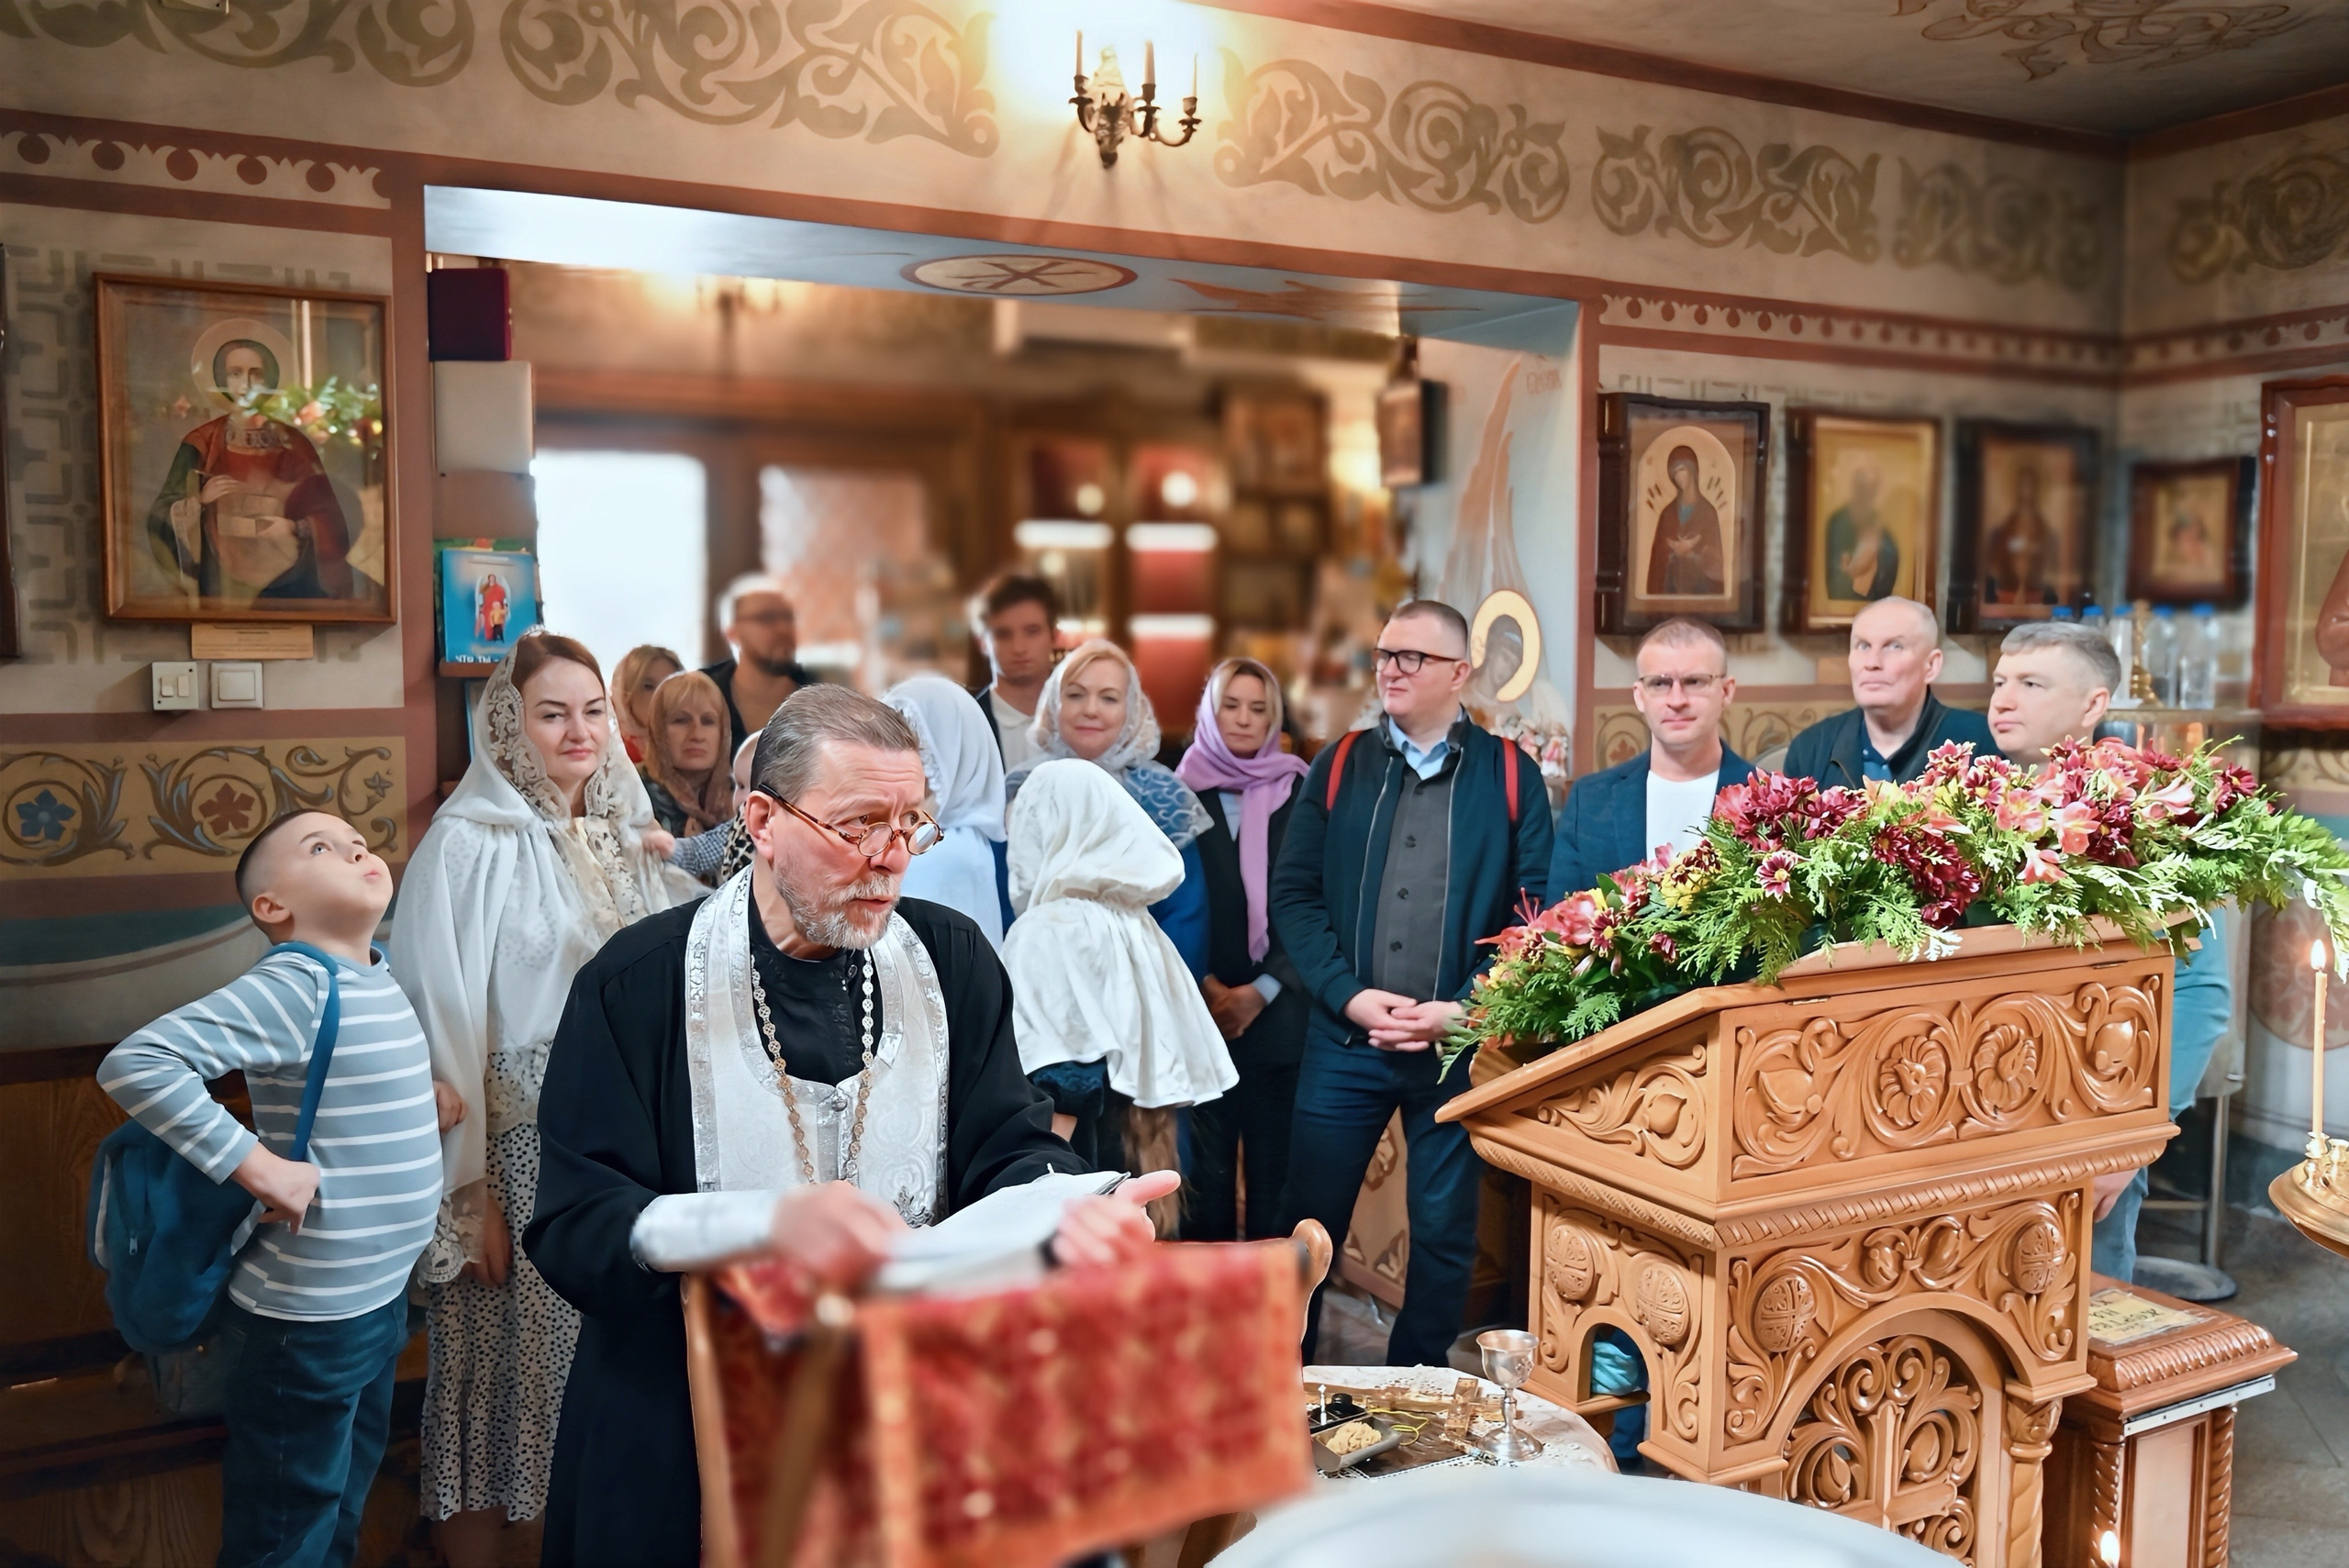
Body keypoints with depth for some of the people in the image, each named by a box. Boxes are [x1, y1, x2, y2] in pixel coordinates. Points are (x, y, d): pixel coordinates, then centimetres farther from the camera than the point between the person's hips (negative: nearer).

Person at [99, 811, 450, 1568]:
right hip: (305, 1316, -8)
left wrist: (427, 1100, 5)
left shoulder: (377, 977, 6)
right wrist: (258, 1165, -26)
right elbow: (136, 1062, -28)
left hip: (380, 1300, 8)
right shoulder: (293, 986, -20)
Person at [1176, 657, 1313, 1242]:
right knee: (1206, 1169, 1)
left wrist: (1261, 991, -7)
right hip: (1198, 1015, 0)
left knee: (1273, 1167, 2)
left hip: (1276, 1014, 0)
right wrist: (1204, 987, -7)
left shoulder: (1297, 795, 5)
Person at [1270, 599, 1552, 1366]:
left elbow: (1537, 910, -3)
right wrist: (1349, 995, -11)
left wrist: (1463, 1010, -12)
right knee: (1309, 1222, 7)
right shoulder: (1339, 766, 6)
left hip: (1460, 1045, -1)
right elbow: (1293, 892, 1)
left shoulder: (1510, 774, 1)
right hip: (1344, 1040, 1)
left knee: (1445, 1232, 11)